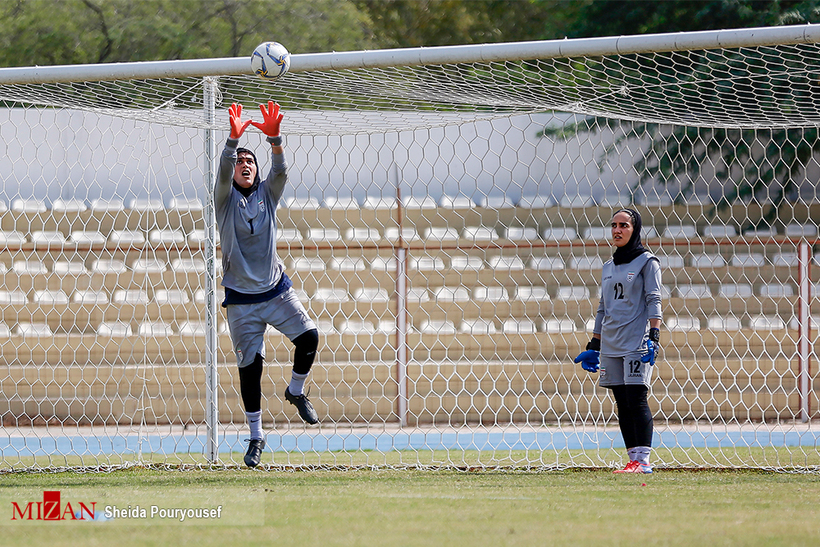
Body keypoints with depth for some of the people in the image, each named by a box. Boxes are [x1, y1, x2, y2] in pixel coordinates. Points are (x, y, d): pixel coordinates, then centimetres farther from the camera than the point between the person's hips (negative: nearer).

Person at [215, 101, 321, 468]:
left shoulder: (267, 194, 6)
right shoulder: (226, 199, -1)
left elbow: (280, 170, -13)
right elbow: (224, 171, -20)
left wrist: (273, 136, -30)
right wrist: (233, 139, -36)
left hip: (276, 290, 2)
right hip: (241, 299, -2)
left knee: (308, 336, -18)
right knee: (249, 366, -2)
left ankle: (296, 392, 9)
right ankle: (256, 438, 10)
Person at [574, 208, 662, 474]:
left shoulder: (646, 262, 1)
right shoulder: (608, 267, 19)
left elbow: (654, 302, -7)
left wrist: (654, 337, -18)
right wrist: (593, 346, 19)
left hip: (636, 342, -6)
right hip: (610, 344, 6)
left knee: (636, 399, -12)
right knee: (622, 404, 3)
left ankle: (643, 460, -13)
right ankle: (634, 459, 5)